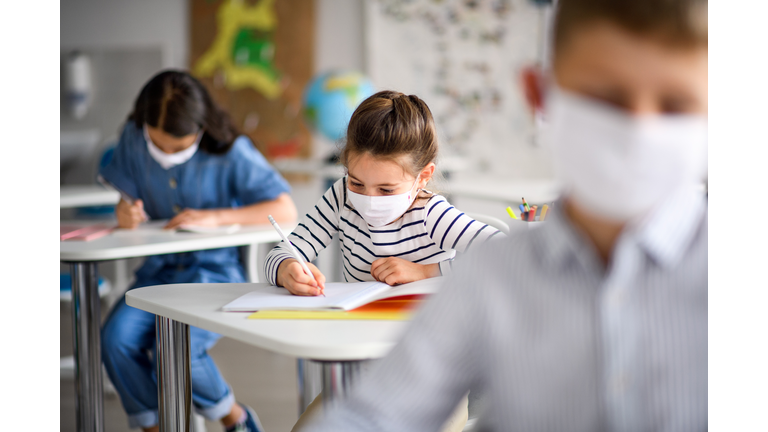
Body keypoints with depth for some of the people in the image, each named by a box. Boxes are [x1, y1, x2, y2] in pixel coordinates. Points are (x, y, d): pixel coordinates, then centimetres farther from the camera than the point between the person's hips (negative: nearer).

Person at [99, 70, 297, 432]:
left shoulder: (231, 152, -12)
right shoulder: (134, 138, -1)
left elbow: (285, 211, -15)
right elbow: (129, 199, 9)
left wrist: (215, 217, -25)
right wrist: (127, 213, -17)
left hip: (216, 270, -4)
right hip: (159, 268, 4)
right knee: (116, 338, -24)